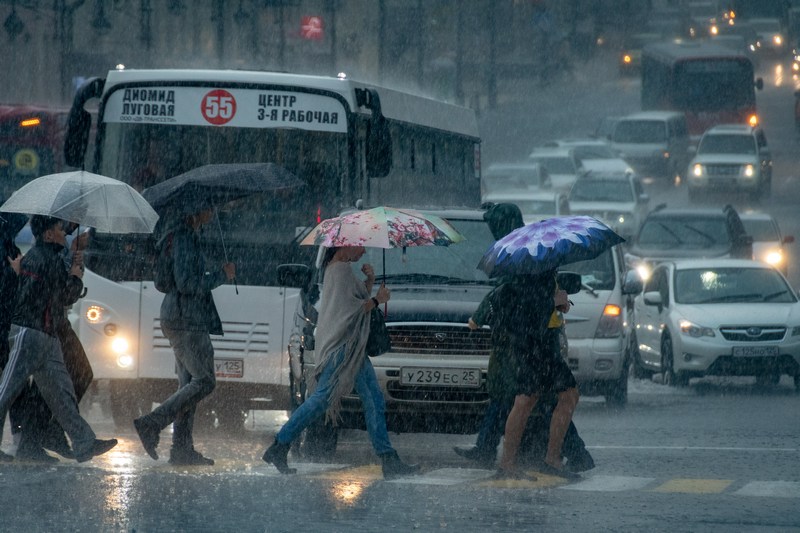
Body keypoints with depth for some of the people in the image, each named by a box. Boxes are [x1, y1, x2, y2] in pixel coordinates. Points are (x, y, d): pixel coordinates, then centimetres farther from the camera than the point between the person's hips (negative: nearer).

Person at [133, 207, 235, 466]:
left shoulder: (189, 236, 17)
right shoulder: (185, 238, -15)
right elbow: (186, 283, -21)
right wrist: (221, 275, -11)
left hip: (182, 320, 11)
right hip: (185, 320, -11)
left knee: (189, 382, 11)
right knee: (204, 381, -11)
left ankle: (182, 448, 10)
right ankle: (151, 424, -14)